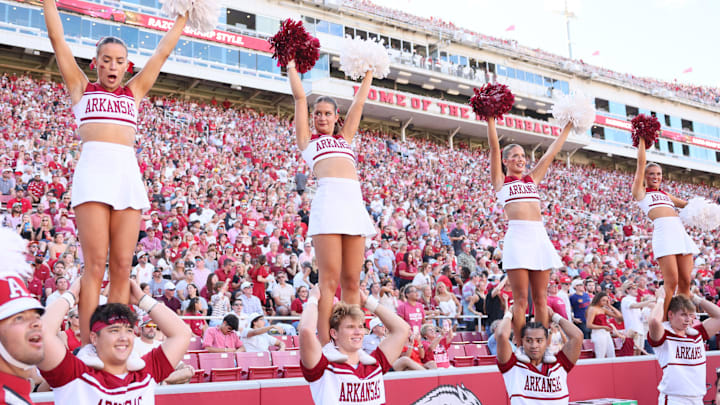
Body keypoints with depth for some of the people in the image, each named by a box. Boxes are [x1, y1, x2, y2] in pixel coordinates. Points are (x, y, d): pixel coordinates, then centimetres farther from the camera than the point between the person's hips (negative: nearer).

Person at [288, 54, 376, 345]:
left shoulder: (344, 137, 30)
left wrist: (369, 71, 43)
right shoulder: (307, 139, 20)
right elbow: (300, 97, 20)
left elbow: (359, 103, 36)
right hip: (328, 198, -4)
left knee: (351, 281, 1)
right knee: (329, 280, -10)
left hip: (354, 202, 4)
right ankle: (324, 342, -9)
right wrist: (291, 64, 27)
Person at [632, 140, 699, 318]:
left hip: (680, 230, 6)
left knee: (685, 282, 1)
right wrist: (642, 138, 15)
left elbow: (686, 204, 34)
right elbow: (641, 163, 9)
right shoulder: (640, 191, 13)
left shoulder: (665, 194, 30)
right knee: (671, 283, -12)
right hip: (663, 230, -6)